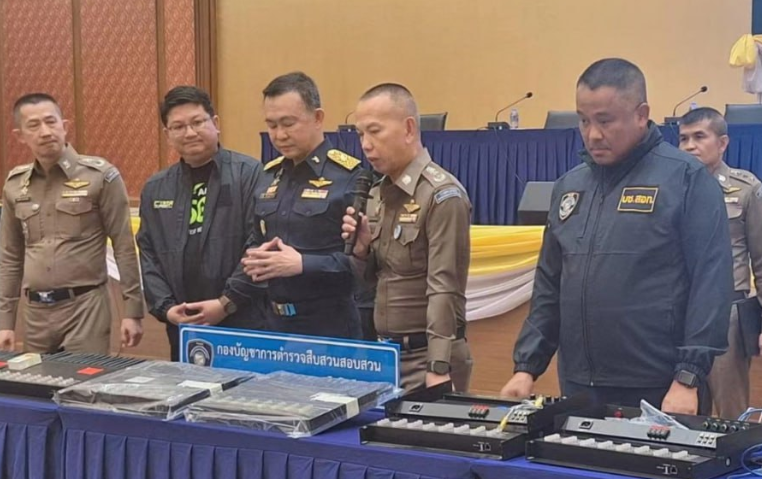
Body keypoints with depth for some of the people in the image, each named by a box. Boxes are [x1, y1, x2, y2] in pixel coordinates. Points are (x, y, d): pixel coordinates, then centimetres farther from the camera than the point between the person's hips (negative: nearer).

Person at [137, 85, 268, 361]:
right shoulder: (155, 190, 13)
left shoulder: (249, 174, -5)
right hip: (183, 330, 5)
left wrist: (227, 303, -13)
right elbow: (148, 255, 13)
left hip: (245, 328, -5)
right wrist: (165, 307, -1)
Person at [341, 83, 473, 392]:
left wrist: (439, 370, -22)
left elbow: (444, 289, -19)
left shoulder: (442, 195, -14)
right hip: (387, 351, 7)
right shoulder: (380, 193, 9)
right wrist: (362, 249, -3)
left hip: (427, 355, -7)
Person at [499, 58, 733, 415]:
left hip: (658, 392, -5)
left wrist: (688, 378, -16)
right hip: (579, 388, 5)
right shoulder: (569, 185, 11)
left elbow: (710, 284, -11)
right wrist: (526, 366, 9)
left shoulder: (687, 179, -7)